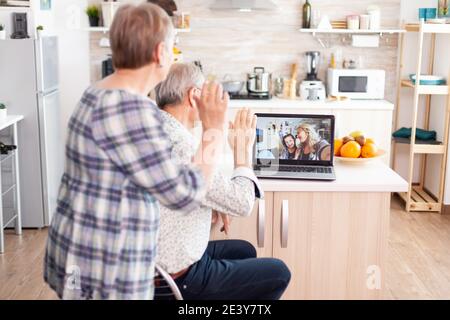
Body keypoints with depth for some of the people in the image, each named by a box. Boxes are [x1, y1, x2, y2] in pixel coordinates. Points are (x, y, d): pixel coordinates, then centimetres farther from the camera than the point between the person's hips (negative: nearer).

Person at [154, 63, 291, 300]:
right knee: (279, 273, 6)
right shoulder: (184, 147, -28)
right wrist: (243, 149, -7)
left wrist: (215, 205, 6)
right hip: (179, 279, -9)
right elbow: (242, 203, -22)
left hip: (154, 263, 9)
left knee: (244, 251, 28)